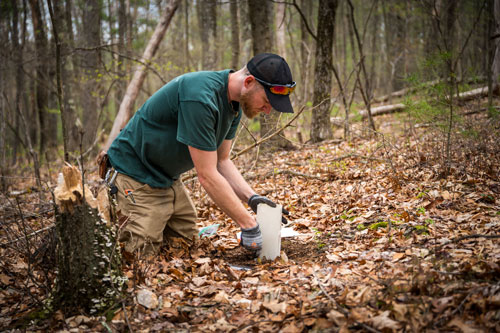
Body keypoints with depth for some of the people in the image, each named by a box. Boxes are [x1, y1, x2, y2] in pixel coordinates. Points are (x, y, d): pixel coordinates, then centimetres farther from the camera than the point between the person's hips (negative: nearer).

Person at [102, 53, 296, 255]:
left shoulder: (235, 102, -2)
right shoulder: (200, 98, -32)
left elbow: (221, 161, 5)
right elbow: (207, 175, -29)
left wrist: (252, 198, -11)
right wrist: (249, 226, -25)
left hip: (168, 177, 9)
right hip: (137, 175, -9)